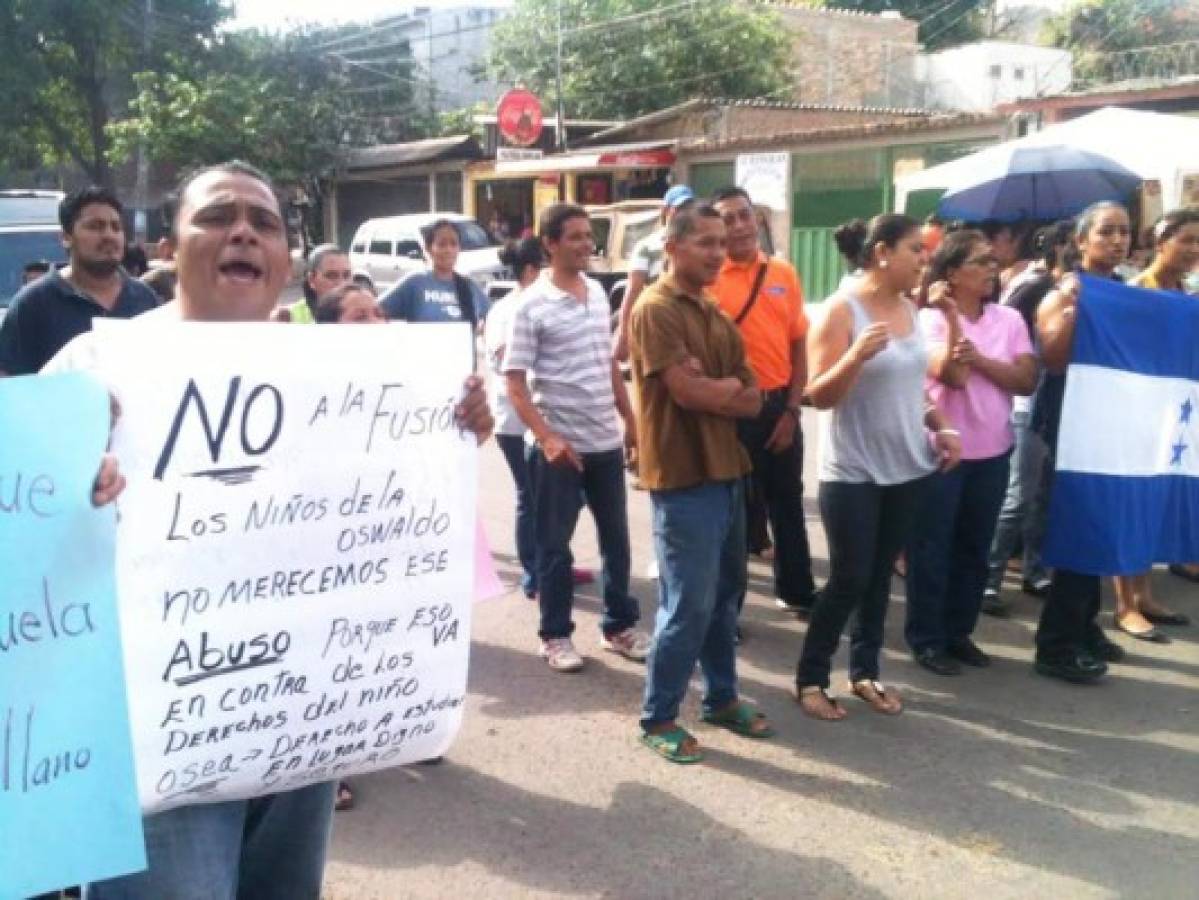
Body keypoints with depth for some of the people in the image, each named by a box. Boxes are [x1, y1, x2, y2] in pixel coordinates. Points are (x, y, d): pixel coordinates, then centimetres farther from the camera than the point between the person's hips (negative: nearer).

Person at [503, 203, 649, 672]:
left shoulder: (597, 293, 7)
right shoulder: (532, 304, -11)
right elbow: (514, 382, -12)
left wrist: (630, 419, 15)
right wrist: (546, 438, -21)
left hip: (606, 441, 6)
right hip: (560, 444, -6)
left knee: (616, 539, 13)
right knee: (555, 544, 6)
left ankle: (619, 626, 28)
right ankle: (555, 635, 19)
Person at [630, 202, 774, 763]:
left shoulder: (716, 314, 14)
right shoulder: (656, 309, -12)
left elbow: (753, 401, 7)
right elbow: (687, 391, -21)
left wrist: (711, 387, -11)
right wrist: (730, 386, -4)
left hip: (726, 471, 8)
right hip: (683, 476, -8)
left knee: (725, 596, 17)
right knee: (689, 604, -3)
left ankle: (722, 697, 32)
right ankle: (658, 717, 12)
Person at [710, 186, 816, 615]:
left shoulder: (784, 274, 4)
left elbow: (799, 345, 6)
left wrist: (791, 410, 0)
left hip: (779, 406, 4)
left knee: (787, 502, 19)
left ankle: (796, 590, 37)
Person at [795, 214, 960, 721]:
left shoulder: (909, 308, 8)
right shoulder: (842, 309, -13)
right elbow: (819, 396, -17)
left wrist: (940, 428, 8)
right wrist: (856, 356, -32)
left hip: (907, 467, 7)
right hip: (852, 472, -6)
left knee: (881, 576, 12)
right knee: (849, 579, -2)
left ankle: (865, 672, 25)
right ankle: (810, 679, 13)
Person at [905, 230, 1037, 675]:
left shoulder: (1009, 319, 4)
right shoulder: (931, 319, -9)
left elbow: (1026, 381, -5)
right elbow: (953, 376, -22)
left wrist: (980, 358, -16)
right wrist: (952, 317, -22)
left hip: (992, 452, 5)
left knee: (974, 548, 14)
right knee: (932, 547, 4)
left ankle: (958, 631, 28)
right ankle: (925, 637, 16)